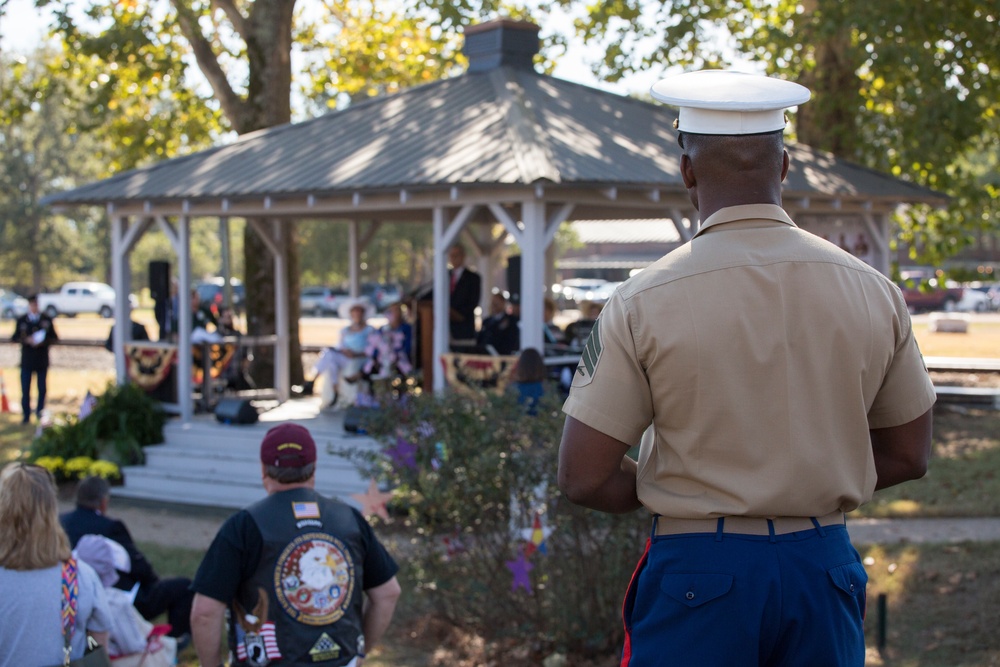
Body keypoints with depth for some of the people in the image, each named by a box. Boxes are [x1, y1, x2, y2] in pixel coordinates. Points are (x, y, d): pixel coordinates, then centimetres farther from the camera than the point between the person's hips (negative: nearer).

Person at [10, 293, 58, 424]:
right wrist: (26, 340, -15)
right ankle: (26, 416, 7)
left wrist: (43, 342, -15)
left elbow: (54, 339, 4)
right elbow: (14, 338, 4)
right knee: (25, 389, -1)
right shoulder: (21, 320, 4)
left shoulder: (47, 320, 3)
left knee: (42, 389, 4)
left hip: (42, 361, 0)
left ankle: (40, 414, 15)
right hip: (26, 361, 0)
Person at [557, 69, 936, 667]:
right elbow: (908, 456, 9)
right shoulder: (874, 292, -1)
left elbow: (583, 477, -9)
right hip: (824, 566, 3)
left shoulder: (644, 304, -11)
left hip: (699, 570, -3)